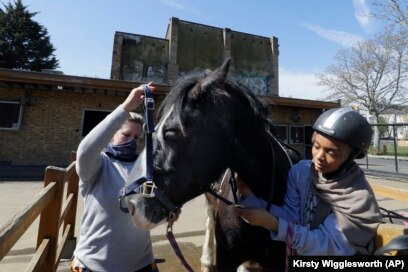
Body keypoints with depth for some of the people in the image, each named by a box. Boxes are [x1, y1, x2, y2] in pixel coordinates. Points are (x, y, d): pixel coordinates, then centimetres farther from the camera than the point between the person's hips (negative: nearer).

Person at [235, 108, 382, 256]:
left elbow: (329, 245, -20)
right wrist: (250, 197, -25)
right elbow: (291, 217, -12)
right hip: (299, 251, 2)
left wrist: (273, 223, -30)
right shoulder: (300, 171, -9)